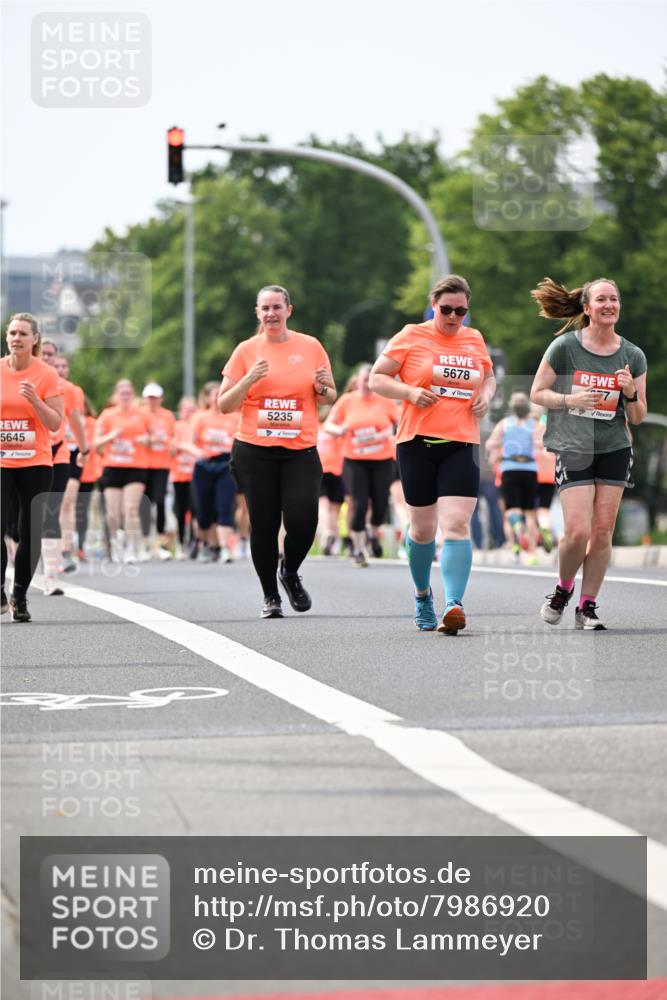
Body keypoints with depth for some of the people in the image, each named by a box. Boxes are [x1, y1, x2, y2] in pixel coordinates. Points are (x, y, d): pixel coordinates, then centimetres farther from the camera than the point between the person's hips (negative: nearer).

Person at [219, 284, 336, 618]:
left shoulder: (310, 347, 6)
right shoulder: (246, 351, 4)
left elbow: (330, 397, 14)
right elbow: (223, 405, 4)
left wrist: (322, 388, -8)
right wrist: (249, 380, -11)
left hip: (301, 450, 0)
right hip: (254, 451, 0)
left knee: (302, 518, -14)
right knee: (264, 525, 0)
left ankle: (290, 572, 16)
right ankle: (270, 595, 16)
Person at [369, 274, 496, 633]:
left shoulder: (475, 339, 11)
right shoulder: (411, 336, 1)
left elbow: (489, 377, 28)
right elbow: (377, 378, 3)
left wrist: (486, 395, 5)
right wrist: (410, 392, -14)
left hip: (462, 445, 1)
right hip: (417, 442, -1)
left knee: (456, 524, -15)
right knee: (423, 528, 8)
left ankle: (454, 605, -23)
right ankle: (422, 595, 33)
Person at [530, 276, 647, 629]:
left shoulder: (633, 356, 4)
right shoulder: (564, 347, -5)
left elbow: (637, 418, 8)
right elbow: (537, 393, 1)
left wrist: (630, 393, -12)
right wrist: (570, 400, -16)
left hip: (615, 450, 3)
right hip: (573, 450, -3)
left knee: (602, 532, 0)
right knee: (577, 532, -12)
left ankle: (587, 606, 12)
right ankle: (563, 588, 16)